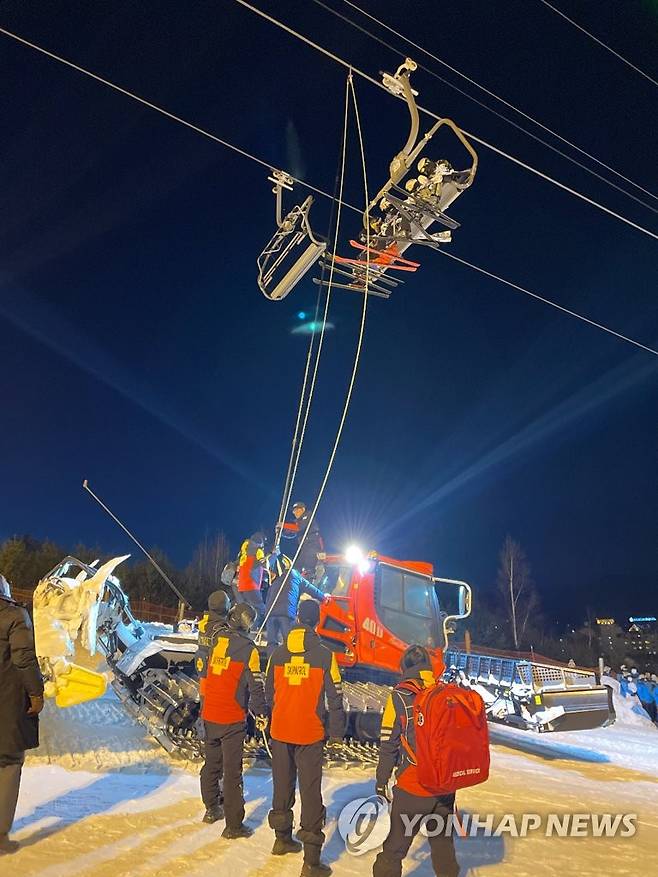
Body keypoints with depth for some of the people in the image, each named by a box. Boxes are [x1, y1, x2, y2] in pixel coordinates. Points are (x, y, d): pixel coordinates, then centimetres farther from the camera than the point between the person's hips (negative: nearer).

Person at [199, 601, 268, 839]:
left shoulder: (215, 642, 1)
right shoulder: (248, 648, -15)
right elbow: (255, 686, -13)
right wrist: (261, 714, -2)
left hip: (209, 714, 6)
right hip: (232, 720, -6)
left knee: (212, 762, 21)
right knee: (232, 770, 1)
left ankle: (211, 808, 37)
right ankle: (234, 825, 7)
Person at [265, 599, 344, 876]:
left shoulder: (277, 654, -2)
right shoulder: (324, 656, -13)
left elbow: (268, 693, 8)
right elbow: (335, 698, -9)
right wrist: (337, 732, 3)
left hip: (280, 732, 4)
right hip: (310, 735, -4)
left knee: (282, 786, 21)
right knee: (311, 793, 3)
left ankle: (282, 839, 37)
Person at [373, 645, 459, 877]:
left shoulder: (400, 696, -12)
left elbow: (388, 744, -9)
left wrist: (381, 782, 2)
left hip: (412, 787, -4)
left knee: (394, 847, 10)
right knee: (442, 841, 24)